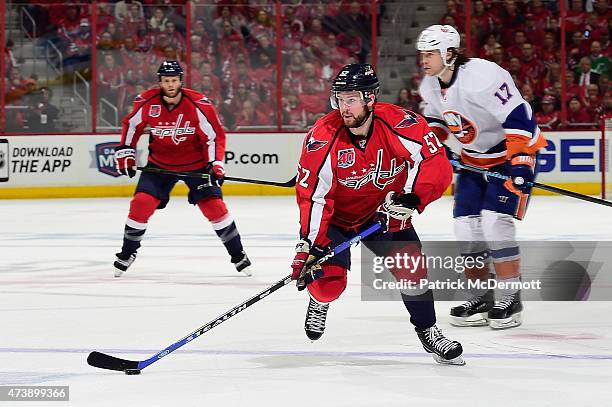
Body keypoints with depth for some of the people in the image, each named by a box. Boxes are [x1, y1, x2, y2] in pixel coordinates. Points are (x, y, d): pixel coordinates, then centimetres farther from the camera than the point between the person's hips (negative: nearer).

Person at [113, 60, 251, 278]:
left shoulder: (199, 104, -21)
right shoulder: (147, 102, -15)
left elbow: (215, 135, -13)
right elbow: (131, 125, 5)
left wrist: (216, 164, -22)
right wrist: (125, 153, 2)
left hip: (196, 164, -1)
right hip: (159, 164, 2)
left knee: (214, 206, -9)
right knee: (141, 203, -12)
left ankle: (238, 255, 6)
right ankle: (127, 253, 8)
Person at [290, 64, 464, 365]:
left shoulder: (401, 124, -25)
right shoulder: (323, 137, -26)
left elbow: (437, 164, -23)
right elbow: (312, 195, -24)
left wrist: (410, 198, -37)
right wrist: (308, 246, -31)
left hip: (385, 213, 1)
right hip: (335, 216, -1)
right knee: (329, 277, -16)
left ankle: (428, 331, 12)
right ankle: (319, 303, 23)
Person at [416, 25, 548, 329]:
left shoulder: (482, 76, -29)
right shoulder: (430, 85, -2)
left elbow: (518, 118, -30)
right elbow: (435, 118, 19)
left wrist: (521, 162, -33)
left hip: (513, 153, -8)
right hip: (473, 158, 8)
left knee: (495, 221, -18)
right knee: (466, 222, 1)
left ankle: (511, 298, -9)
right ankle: (481, 297, 12)